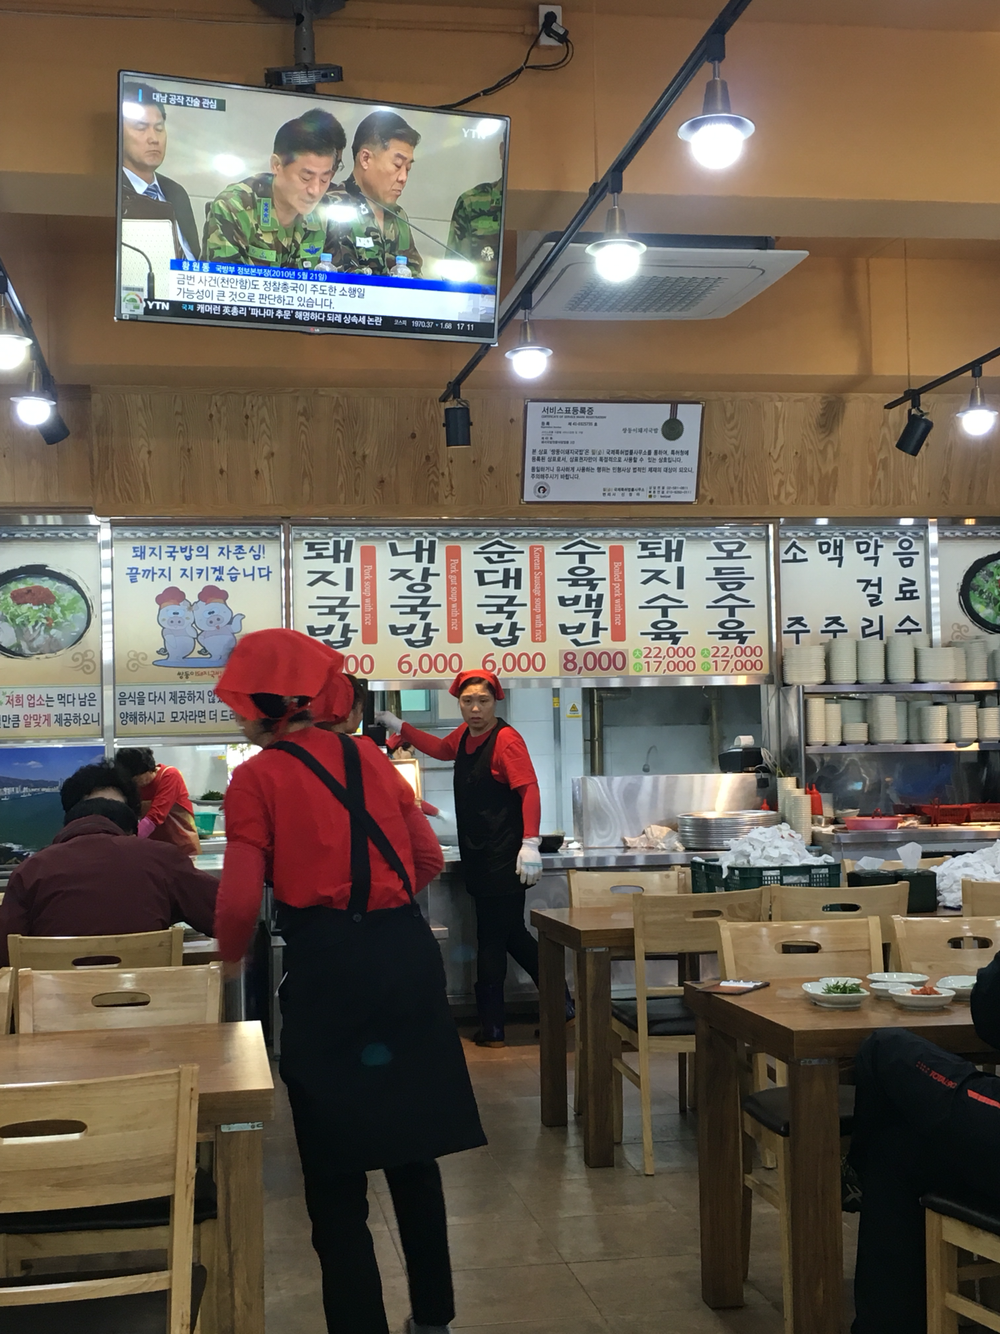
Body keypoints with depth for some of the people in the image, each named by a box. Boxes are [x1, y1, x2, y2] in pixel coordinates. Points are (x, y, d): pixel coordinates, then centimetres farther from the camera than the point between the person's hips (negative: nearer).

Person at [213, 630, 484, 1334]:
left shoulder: (258, 777, -5)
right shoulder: (370, 756, 10)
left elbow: (241, 900, -11)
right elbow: (429, 858, 13)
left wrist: (231, 955, 9)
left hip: (327, 966, -5)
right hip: (408, 952, 6)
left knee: (336, 1175, 7)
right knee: (412, 1152, 19)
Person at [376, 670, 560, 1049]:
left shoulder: (505, 738, -14)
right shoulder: (464, 735, 11)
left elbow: (529, 790, -21)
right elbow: (440, 748, 34)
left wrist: (530, 843, -28)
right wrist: (399, 727, 33)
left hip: (503, 858, -9)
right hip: (478, 857, 9)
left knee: (492, 939, -3)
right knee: (511, 935, 14)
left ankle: (491, 1028, 5)